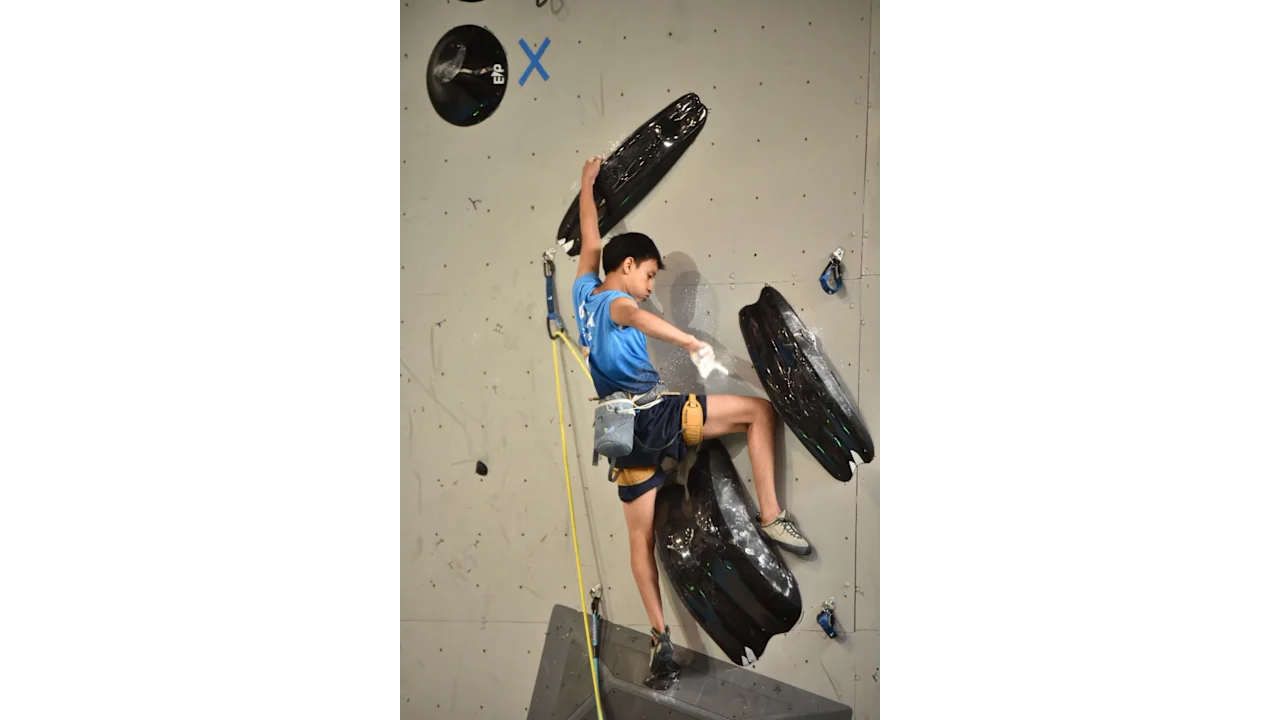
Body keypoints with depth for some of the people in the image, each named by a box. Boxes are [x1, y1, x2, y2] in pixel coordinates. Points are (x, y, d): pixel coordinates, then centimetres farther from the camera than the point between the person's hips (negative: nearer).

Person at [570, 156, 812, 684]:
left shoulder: (584, 292, 15)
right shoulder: (615, 299, -5)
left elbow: (591, 238, 31)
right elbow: (634, 314, -31)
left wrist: (587, 184, 44)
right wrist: (691, 342, -36)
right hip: (654, 414, -8)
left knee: (641, 536, 11)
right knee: (759, 410, -1)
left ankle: (659, 636, 9)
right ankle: (771, 517, -6)